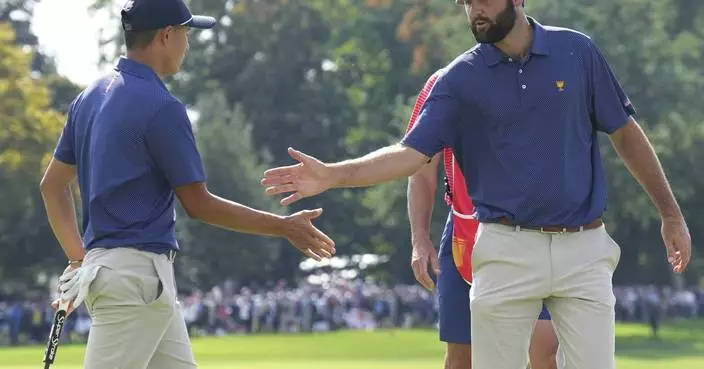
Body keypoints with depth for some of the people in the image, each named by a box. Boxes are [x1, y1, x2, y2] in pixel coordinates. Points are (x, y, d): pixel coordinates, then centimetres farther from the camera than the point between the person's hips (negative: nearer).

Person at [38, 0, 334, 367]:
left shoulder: (89, 98, 12)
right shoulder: (161, 107, -14)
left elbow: (52, 184, 16)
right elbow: (198, 204, -10)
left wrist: (79, 258, 21)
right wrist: (284, 227, -3)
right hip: (138, 272, -9)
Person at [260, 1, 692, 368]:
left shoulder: (578, 52, 3)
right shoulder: (461, 78, 1)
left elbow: (626, 135, 10)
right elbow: (412, 153, -6)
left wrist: (671, 214, 9)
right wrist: (333, 175, -20)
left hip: (584, 249, 0)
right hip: (508, 250, 0)